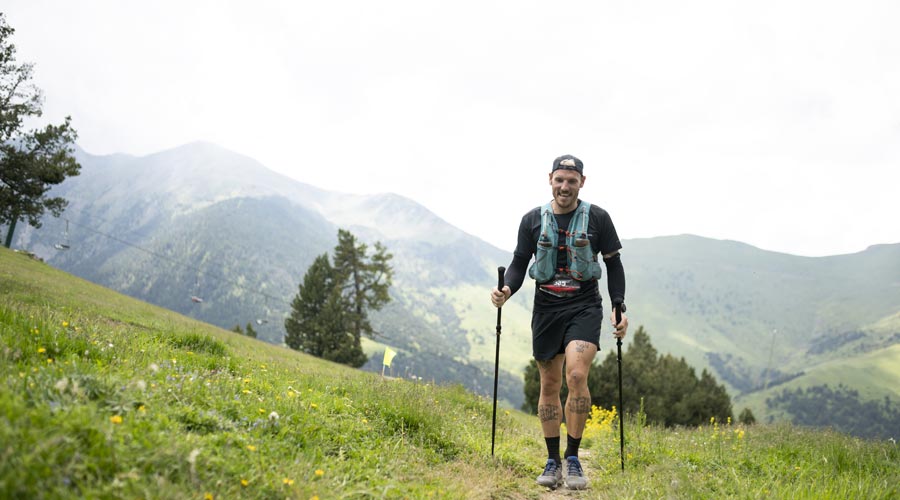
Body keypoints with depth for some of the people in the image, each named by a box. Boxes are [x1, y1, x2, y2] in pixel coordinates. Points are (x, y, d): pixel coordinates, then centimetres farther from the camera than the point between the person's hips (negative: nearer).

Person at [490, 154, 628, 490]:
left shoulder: (597, 218, 1)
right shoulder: (533, 220, 4)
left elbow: (613, 264, 7)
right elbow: (519, 262, 8)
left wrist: (619, 308, 0)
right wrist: (507, 290, -12)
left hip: (584, 307, -2)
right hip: (546, 310, 2)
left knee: (576, 377, -20)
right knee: (549, 385, 7)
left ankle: (573, 458, -4)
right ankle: (553, 461, 20)